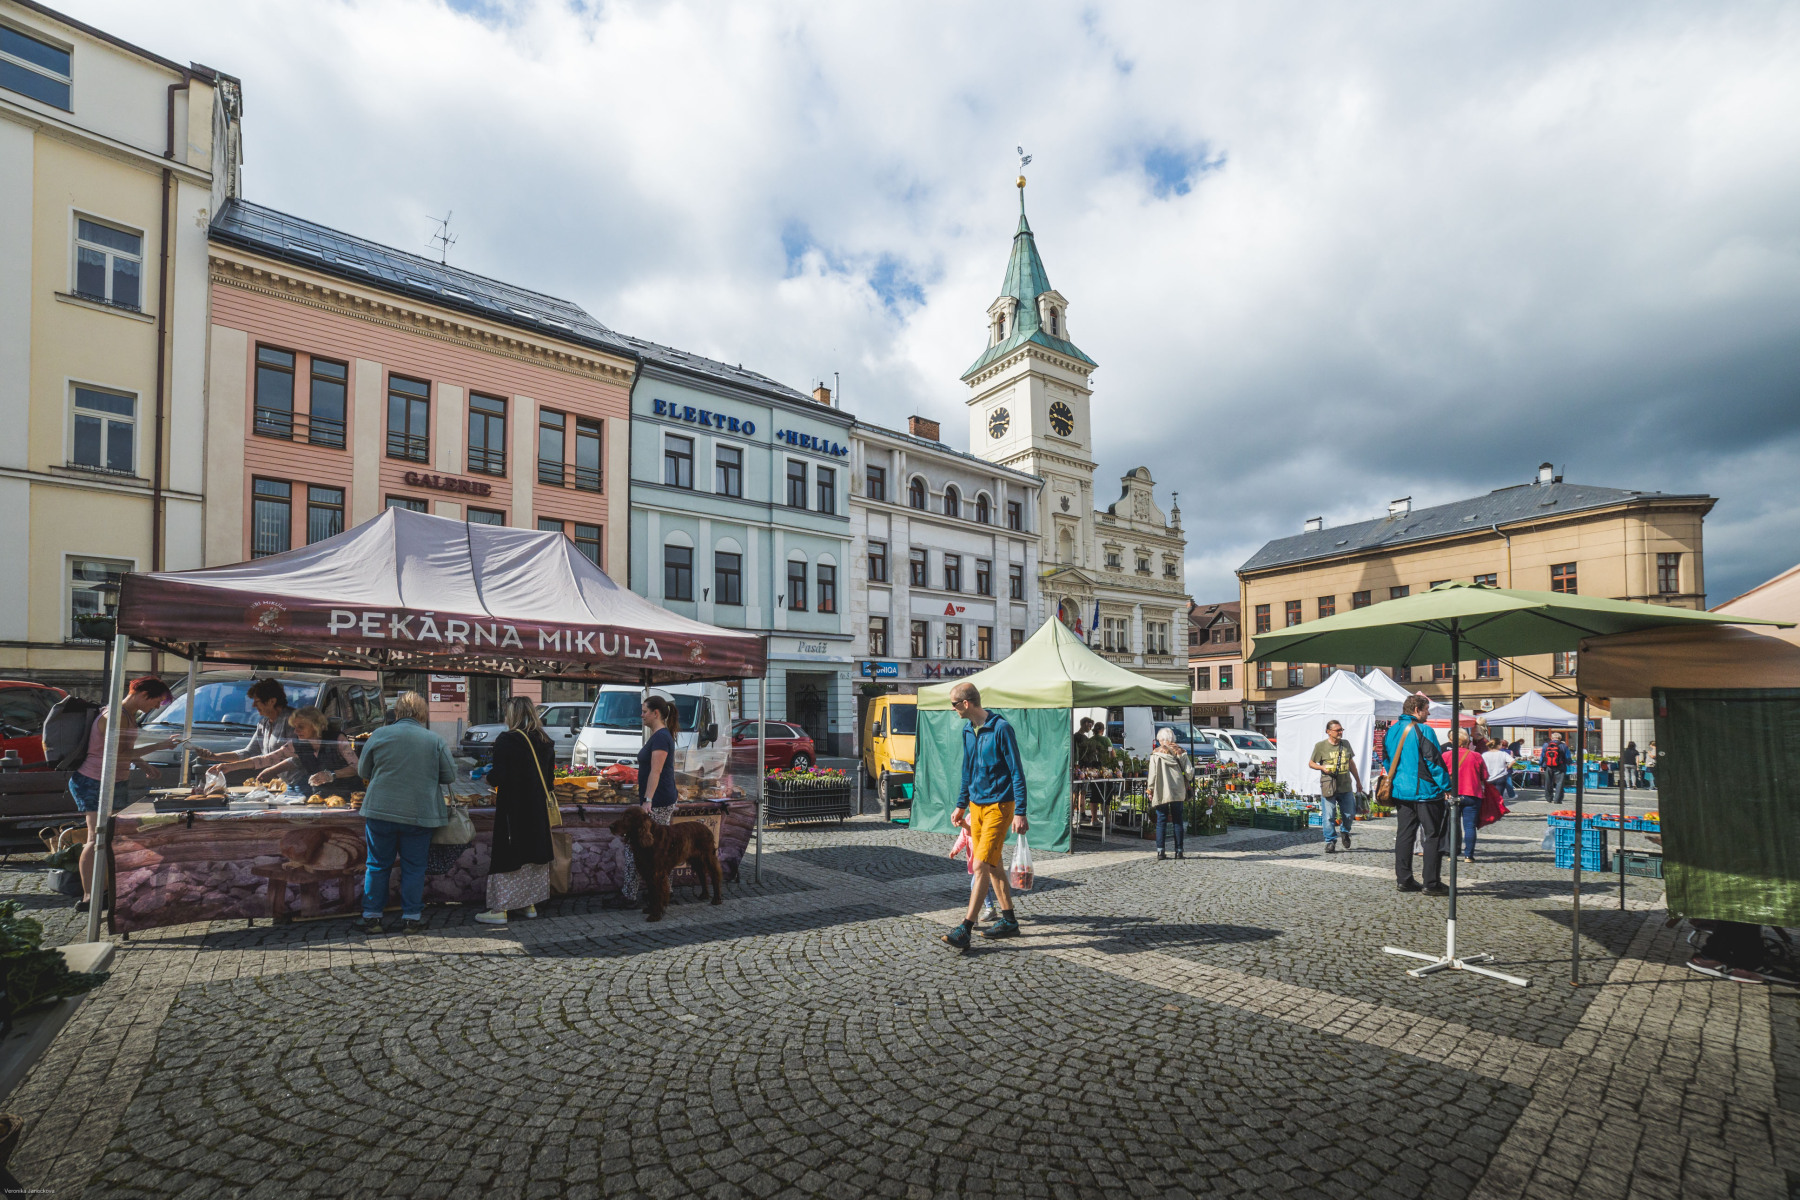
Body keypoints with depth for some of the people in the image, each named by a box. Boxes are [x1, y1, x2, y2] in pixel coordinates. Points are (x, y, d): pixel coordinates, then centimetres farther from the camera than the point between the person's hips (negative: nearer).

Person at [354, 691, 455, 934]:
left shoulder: (378, 736, -3)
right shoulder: (435, 741, -6)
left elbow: (363, 772, 9)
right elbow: (450, 776, 1)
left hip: (380, 811, 1)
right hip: (419, 814, -1)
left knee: (378, 865, 14)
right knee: (414, 867, 9)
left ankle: (371, 917, 20)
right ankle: (411, 918, 14)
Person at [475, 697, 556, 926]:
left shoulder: (506, 741, -15)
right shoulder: (545, 742, 4)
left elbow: (498, 777, -17)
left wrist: (488, 776, 4)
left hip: (512, 808, -6)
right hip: (539, 809, 6)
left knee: (505, 856, 2)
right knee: (534, 854, 13)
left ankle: (499, 909, 5)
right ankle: (531, 904, 22)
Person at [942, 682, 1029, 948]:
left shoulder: (1001, 728, -16)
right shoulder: (968, 731, 9)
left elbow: (1017, 772, -15)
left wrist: (1020, 812, -18)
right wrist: (961, 806, 21)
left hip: (999, 806, -8)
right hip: (976, 805, 8)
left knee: (982, 865, -10)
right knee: (992, 865, 14)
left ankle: (964, 931, -8)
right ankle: (1009, 921, 27)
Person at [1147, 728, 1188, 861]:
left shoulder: (1155, 754, -4)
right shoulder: (1180, 752, 4)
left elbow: (1153, 774, -7)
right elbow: (1188, 772, 0)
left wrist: (1150, 790, 1)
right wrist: (1185, 785, 17)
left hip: (1161, 793, -2)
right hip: (1178, 792, 2)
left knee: (1161, 821, 3)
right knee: (1178, 821, 10)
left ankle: (1160, 851, -1)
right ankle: (1179, 851, 10)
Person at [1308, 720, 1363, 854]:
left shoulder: (1346, 744, 10)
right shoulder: (1320, 746, -3)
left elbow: (1351, 763, 20)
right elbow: (1311, 763, 3)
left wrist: (1358, 781, 24)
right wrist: (1322, 767, -16)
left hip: (1346, 786, 4)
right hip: (1328, 787, -4)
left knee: (1350, 814, 9)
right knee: (1328, 816, -4)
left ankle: (1344, 832, 38)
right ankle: (1330, 841, 9)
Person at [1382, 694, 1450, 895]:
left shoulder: (1392, 731, 9)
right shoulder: (1423, 731, -13)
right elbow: (1434, 761, -14)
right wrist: (1447, 787, -8)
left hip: (1400, 792, 7)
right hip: (1425, 792, -7)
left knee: (1404, 834, 11)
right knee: (1433, 837, 2)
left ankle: (1403, 879, 14)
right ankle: (1432, 883, 4)